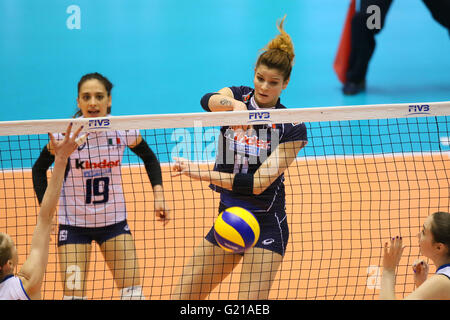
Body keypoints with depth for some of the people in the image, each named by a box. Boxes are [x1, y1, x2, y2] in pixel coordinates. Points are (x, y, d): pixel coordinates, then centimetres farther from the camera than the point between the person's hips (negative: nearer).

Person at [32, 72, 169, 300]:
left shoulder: (123, 130, -9)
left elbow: (149, 158, 10)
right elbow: (39, 169, 0)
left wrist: (158, 195, 0)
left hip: (114, 221, 2)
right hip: (74, 223, -2)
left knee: (133, 292, -3)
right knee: (74, 294, -9)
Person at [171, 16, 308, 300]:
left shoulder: (292, 127, -12)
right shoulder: (238, 96, 0)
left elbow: (257, 183, -20)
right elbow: (208, 101, -25)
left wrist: (200, 174, -23)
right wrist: (235, 104, -46)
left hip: (266, 226, -5)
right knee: (181, 298, 5)